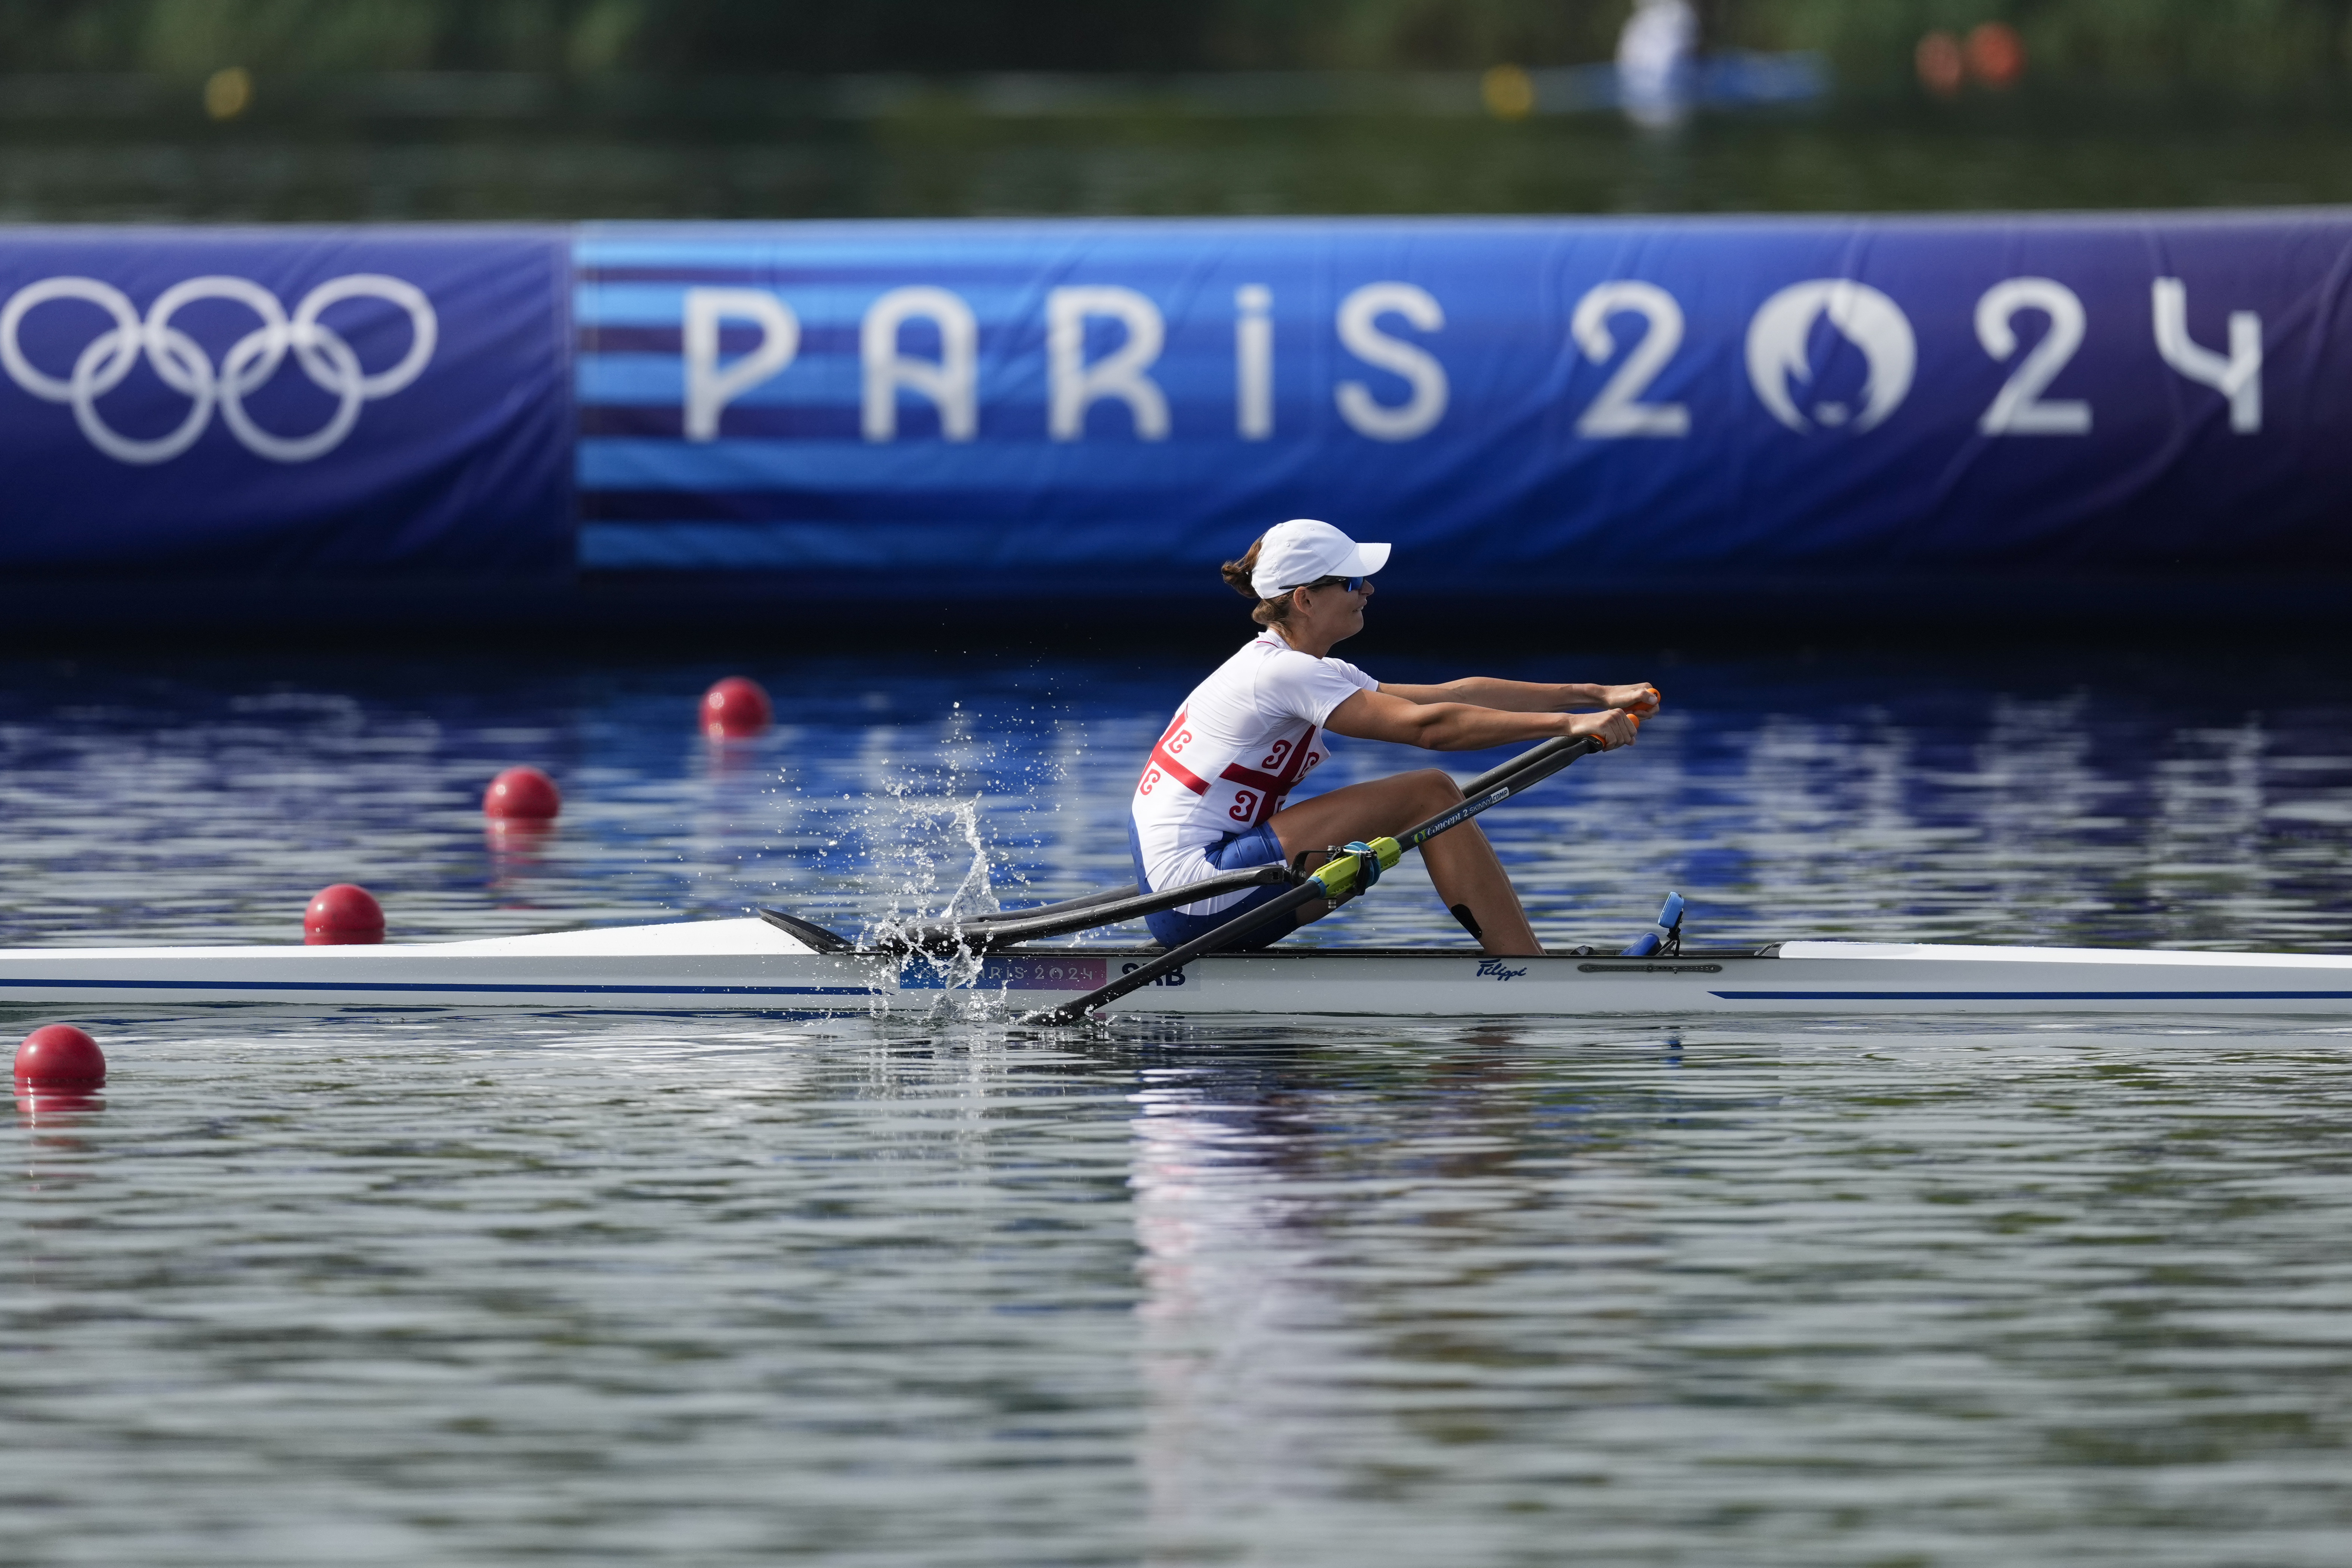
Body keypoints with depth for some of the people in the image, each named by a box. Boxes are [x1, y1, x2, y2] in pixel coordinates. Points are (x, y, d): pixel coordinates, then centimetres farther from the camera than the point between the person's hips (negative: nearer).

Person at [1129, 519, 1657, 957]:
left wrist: (1595, 696, 9)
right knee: (1430, 795, -11)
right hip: (1196, 894, -10)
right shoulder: (1283, 674, -14)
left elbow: (1453, 695, 14)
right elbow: (1428, 725, -22)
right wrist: (1567, 723, -22)